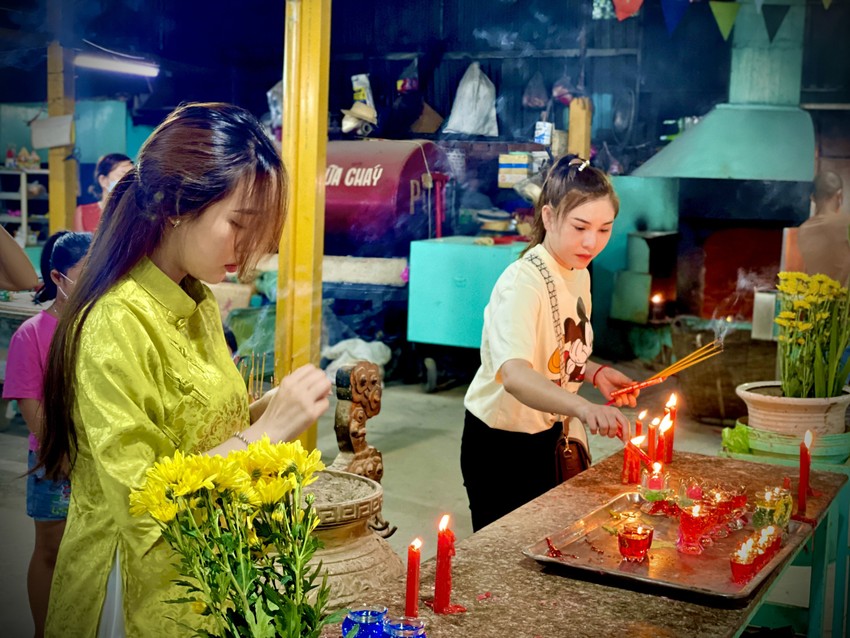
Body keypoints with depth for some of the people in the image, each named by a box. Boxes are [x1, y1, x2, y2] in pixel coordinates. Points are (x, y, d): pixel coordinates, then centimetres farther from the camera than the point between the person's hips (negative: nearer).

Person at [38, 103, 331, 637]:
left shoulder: (201, 303, 3)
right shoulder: (116, 323, -23)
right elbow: (139, 502, -25)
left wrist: (269, 408, -5)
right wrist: (264, 432, -24)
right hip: (142, 587, -8)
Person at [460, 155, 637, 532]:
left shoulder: (579, 275, 2)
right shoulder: (523, 282, -25)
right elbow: (514, 375, -41)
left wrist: (594, 372, -2)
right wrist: (583, 408, -56)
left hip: (549, 436, 8)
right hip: (501, 444, -8)